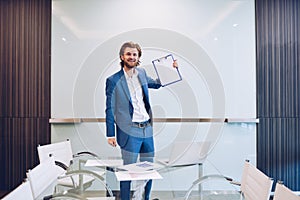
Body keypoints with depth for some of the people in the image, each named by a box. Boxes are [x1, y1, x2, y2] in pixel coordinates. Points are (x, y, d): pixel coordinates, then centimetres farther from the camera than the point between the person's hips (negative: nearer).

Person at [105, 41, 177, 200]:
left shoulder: (141, 73, 9)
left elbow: (156, 84, 28)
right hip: (129, 131, -5)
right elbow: (110, 109, -4)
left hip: (147, 129, 6)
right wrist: (110, 134, -6)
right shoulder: (113, 80, -6)